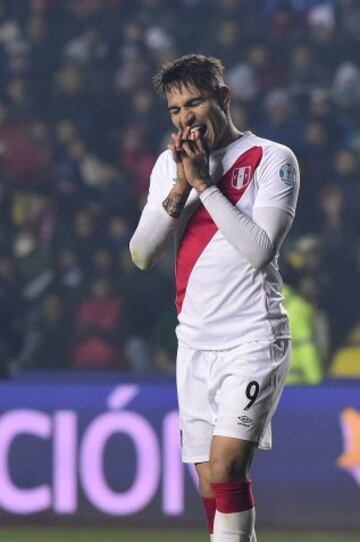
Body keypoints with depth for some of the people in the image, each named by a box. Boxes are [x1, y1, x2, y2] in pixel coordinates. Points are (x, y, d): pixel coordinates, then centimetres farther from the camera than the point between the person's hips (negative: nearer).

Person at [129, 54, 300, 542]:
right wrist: (179, 190, -8)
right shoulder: (171, 165, 12)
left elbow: (259, 248, -15)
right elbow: (143, 255, 5)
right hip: (195, 345, 6)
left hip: (253, 341, -6)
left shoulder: (272, 160, -4)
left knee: (225, 467, -20)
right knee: (211, 487, 3)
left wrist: (204, 184, -13)